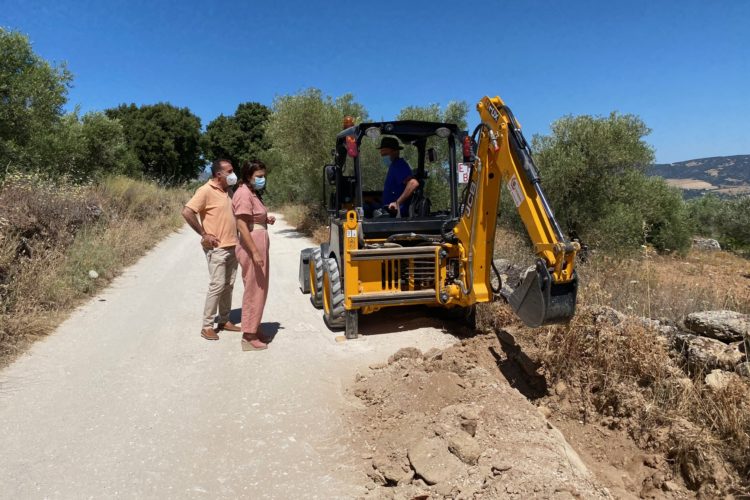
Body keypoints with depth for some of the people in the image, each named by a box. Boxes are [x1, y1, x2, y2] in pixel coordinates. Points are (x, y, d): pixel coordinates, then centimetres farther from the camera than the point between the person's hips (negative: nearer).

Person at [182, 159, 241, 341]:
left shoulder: (227, 191, 12)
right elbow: (187, 212, -19)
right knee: (217, 285, -7)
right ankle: (207, 326, 3)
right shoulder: (206, 191, -12)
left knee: (228, 285, 12)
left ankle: (224, 320, 23)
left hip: (231, 246, 8)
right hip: (217, 248, -8)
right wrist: (204, 234, -17)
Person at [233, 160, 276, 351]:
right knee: (254, 290, -3)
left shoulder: (253, 193, 16)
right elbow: (242, 225, -21)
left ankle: (254, 330, 26)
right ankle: (249, 337, 6)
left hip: (259, 247, 10)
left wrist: (266, 219, 6)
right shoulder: (244, 194, -14)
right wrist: (255, 252, -23)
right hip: (252, 249, -10)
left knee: (259, 289, 15)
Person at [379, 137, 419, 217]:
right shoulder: (394, 166, 17)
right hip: (391, 214, 10)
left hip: (397, 213, -10)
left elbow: (413, 183, -32)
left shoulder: (398, 166, -15)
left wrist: (397, 203, -29)